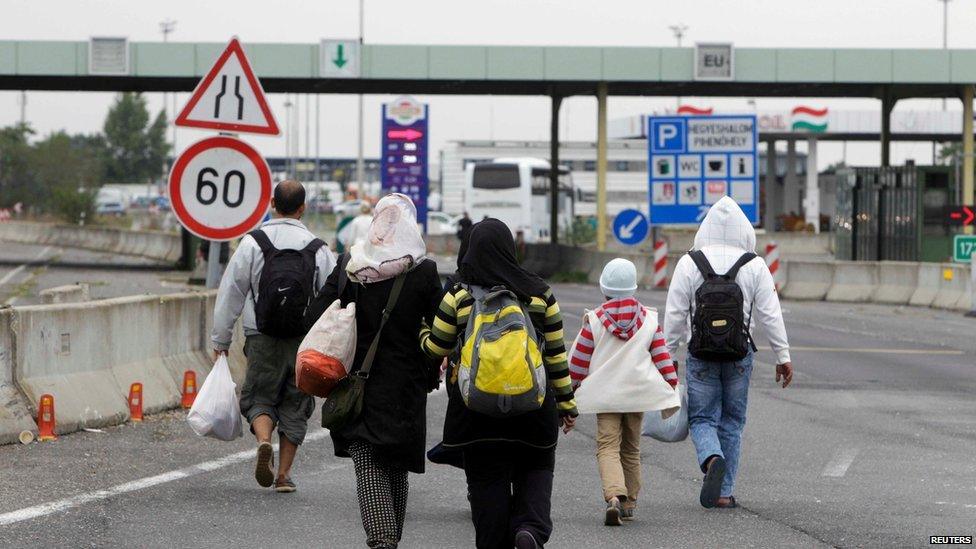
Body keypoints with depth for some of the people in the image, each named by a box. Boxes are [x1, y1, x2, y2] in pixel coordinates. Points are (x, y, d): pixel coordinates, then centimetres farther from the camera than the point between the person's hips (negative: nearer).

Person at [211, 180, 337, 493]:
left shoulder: (253, 243, -3)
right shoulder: (318, 249, 0)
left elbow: (230, 294, -1)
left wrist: (221, 339, 8)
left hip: (262, 338, -1)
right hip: (305, 339, 1)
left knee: (259, 398, 11)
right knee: (295, 406, 11)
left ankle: (264, 441, -19)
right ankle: (284, 474, 11)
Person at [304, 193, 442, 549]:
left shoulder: (349, 266, -3)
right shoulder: (423, 271, -7)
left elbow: (315, 317, -4)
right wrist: (431, 371, 11)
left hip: (358, 384, 0)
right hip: (405, 388, 0)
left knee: (368, 467, -3)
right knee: (396, 467, 14)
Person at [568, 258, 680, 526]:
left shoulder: (594, 320, -5)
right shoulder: (650, 320, 1)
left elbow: (578, 362, 1)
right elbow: (662, 357, 3)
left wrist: (570, 390, 14)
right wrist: (671, 389, 12)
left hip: (604, 396, -3)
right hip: (638, 393, 3)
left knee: (608, 448, -5)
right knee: (631, 449, 17)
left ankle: (614, 496, -28)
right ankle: (629, 503, 22)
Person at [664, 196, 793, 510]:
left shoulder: (689, 263, -3)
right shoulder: (754, 266, -2)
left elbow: (675, 315, -3)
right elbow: (771, 315, -2)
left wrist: (667, 355, 6)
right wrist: (783, 357, 5)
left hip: (700, 355, -1)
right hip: (740, 354, 1)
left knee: (701, 419, 7)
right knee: (731, 422, 12)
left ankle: (713, 460, -25)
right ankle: (724, 492, 12)